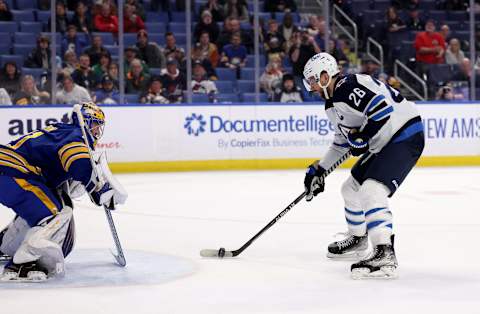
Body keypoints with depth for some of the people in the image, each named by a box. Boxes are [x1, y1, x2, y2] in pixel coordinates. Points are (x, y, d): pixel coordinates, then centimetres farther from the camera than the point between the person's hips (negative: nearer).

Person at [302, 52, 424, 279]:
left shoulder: (350, 87, -19)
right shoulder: (333, 103, 15)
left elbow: (383, 109, -30)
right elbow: (342, 141, 24)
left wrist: (362, 137, -22)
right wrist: (319, 169, 23)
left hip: (405, 136, -11)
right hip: (383, 144, 11)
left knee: (371, 191, -25)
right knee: (351, 187, 21)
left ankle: (385, 256, -31)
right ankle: (357, 240, 42)